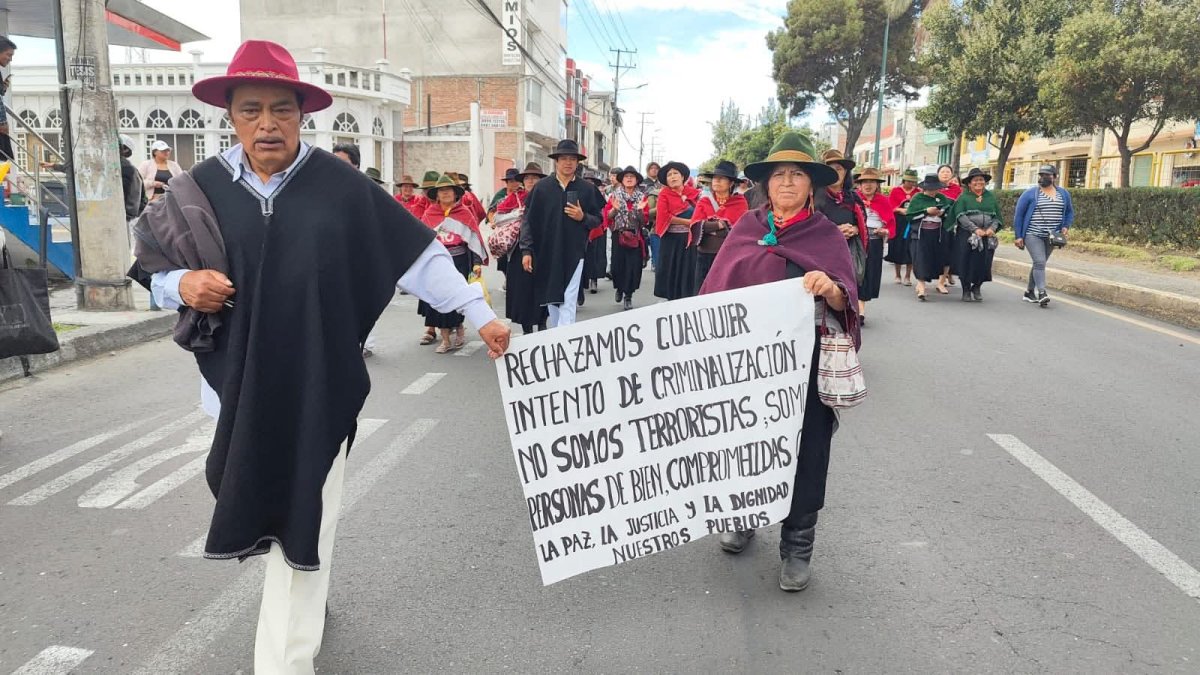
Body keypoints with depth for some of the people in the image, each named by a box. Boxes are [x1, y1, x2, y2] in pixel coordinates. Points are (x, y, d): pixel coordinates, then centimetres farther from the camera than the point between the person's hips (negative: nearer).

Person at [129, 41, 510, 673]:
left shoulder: (340, 184, -7)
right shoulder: (203, 187, 1)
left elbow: (417, 252, -4)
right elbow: (156, 270, 13)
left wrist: (481, 315, -5)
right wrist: (183, 283, -11)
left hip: (318, 387, -4)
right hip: (239, 385, 4)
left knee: (302, 526, 0)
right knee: (262, 509, 19)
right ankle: (307, 604, 47)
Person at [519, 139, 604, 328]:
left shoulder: (586, 189, 1)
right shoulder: (542, 187, 0)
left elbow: (597, 219, 9)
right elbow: (528, 220, 1)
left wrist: (583, 217, -12)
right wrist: (526, 250, -5)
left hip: (573, 253, -1)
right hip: (546, 253, 1)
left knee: (568, 302, -7)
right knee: (552, 300, 13)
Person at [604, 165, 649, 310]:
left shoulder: (642, 197, 6)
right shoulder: (615, 195, 6)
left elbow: (645, 220, 2)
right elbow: (608, 216, 2)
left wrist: (640, 210, -17)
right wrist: (615, 209, -16)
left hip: (636, 237, 0)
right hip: (619, 236, 0)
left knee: (634, 266, -4)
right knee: (618, 264, 0)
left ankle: (628, 296, 6)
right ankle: (619, 288, 29)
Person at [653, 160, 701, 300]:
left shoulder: (694, 193, 8)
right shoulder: (664, 194, 1)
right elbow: (664, 216, -12)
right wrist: (688, 222, -12)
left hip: (690, 240, 2)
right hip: (671, 240, -2)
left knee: (688, 272, 2)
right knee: (671, 272, 2)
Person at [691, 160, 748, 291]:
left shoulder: (740, 202, 1)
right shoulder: (704, 201, 8)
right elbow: (696, 226, -5)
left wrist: (709, 227, -12)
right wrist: (721, 224, -15)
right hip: (705, 255, 2)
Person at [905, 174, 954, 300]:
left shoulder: (942, 198, 10)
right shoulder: (917, 198, 1)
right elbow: (908, 215, -8)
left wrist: (943, 213, -10)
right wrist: (926, 211, -14)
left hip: (936, 234, 3)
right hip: (920, 234, -3)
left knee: (938, 257, 4)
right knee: (921, 259, -9)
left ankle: (941, 283, 16)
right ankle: (921, 287, -10)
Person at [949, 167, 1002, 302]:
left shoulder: (991, 197, 13)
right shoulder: (964, 197, 2)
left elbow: (997, 217, 11)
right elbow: (961, 216, -10)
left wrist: (991, 228, -9)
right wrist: (976, 229, -19)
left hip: (987, 237, 3)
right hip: (967, 236, -3)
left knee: (984, 262, 2)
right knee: (967, 262, -3)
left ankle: (977, 287, 22)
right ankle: (966, 290, 11)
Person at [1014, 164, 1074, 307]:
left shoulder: (1063, 194, 9)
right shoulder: (1030, 194, -3)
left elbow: (1070, 212, 20)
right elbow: (1019, 215, -2)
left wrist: (1066, 227, 2)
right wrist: (1018, 236, -6)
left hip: (1051, 237, 5)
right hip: (1033, 235, -4)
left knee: (1039, 264, 11)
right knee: (1039, 262, -17)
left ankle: (1029, 291, 22)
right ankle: (1042, 294, -21)